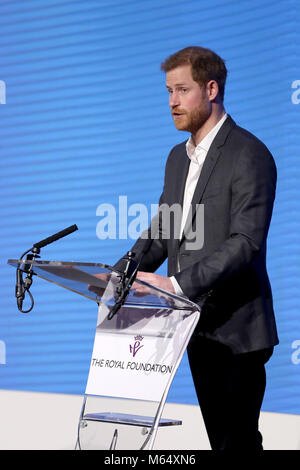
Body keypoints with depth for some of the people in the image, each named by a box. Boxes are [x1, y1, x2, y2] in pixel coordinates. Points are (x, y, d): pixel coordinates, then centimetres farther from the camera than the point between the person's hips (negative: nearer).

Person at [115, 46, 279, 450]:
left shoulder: (250, 155, -14)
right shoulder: (179, 157, 14)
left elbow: (246, 242, -23)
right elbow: (162, 232, 17)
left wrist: (178, 283, -30)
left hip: (236, 329, -8)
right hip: (197, 325, 8)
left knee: (237, 440, -7)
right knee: (219, 436, 13)